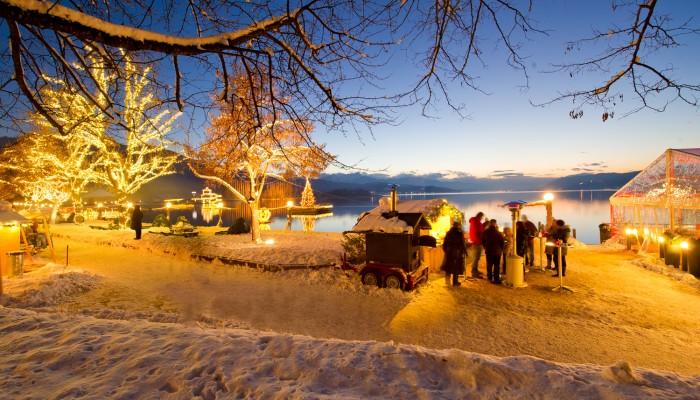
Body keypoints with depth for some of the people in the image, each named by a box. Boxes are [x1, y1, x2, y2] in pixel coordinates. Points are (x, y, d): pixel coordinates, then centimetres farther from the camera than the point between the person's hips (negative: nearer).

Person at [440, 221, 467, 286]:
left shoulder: (448, 233, 3)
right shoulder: (460, 233, -11)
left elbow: (445, 243, 7)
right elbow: (463, 244, -10)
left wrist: (445, 250, 18)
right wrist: (464, 251, 1)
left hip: (448, 252, 4)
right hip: (457, 252, -4)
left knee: (448, 266, 14)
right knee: (456, 268, 5)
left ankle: (447, 281, 15)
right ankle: (455, 282, 10)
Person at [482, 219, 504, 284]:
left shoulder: (485, 232, -1)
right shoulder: (498, 232, -14)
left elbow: (483, 241, 9)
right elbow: (502, 242, -7)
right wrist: (501, 250, 7)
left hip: (488, 250, 4)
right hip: (497, 251, -4)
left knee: (489, 264, 14)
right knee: (496, 265, 2)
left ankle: (490, 277, 22)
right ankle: (496, 279, 2)